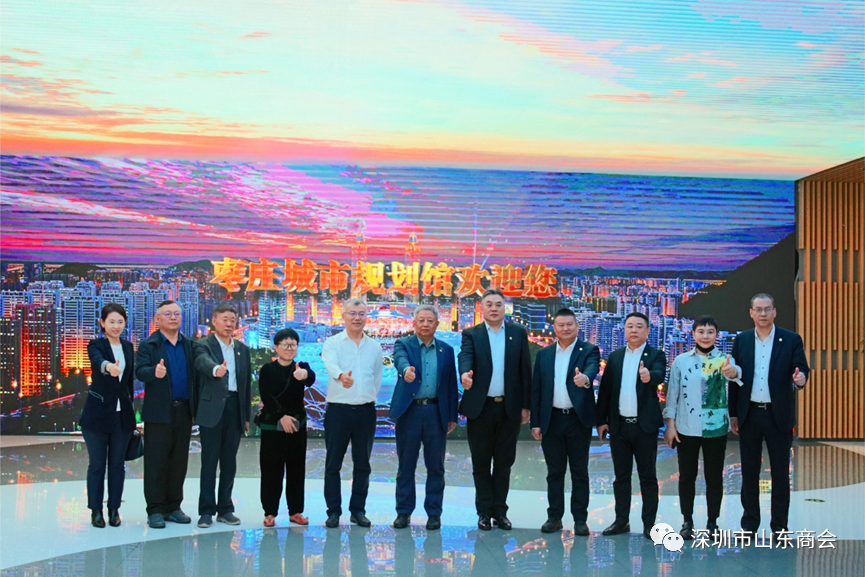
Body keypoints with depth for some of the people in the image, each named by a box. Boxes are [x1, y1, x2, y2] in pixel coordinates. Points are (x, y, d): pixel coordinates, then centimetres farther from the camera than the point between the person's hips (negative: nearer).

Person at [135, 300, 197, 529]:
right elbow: (140, 371, -15)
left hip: (184, 412, 4)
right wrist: (154, 372, -36)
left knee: (179, 462, 8)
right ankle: (155, 510, 6)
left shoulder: (190, 345, 12)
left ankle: (173, 507, 18)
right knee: (156, 462, 0)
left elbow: (195, 374, 5)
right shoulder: (148, 345, 1)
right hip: (159, 413, -4)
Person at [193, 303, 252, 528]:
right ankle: (206, 510, 6)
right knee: (209, 461, 0)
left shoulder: (242, 349, 15)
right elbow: (203, 362, -25)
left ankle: (225, 509, 16)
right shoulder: (203, 345, -1)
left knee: (229, 462, 8)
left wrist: (247, 416, 12)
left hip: (235, 408, 4)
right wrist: (216, 369, -48)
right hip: (212, 408, -4)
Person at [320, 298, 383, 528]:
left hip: (366, 411, 3)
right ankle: (333, 511, 10)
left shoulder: (374, 347, 9)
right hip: (338, 409, -3)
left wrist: (369, 397, 9)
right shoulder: (332, 343, -3)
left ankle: (358, 510, 17)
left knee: (363, 464, 7)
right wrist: (341, 376, -45)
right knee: (333, 464, 2)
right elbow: (330, 365, -24)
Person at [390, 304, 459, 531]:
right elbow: (400, 360, -21)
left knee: (436, 466, 5)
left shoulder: (446, 350, 10)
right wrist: (406, 370, -45)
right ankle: (404, 512, 14)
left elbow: (451, 384, 10)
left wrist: (452, 416, 6)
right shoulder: (403, 344, 2)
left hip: (436, 412, 2)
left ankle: (434, 513, 14)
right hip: (409, 410, -2)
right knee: (406, 465, 5)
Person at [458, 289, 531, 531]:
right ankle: (484, 511, 16)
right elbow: (465, 356, -17)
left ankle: (500, 511, 17)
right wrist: (465, 374, -40)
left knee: (504, 463, 8)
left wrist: (526, 406, 1)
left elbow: (525, 370, 5)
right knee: (481, 463, 6)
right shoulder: (471, 334, 3)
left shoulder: (518, 333, 6)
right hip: (480, 408, -1)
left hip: (510, 408, 1)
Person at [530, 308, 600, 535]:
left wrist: (585, 378, -47)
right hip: (551, 420, 3)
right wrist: (535, 423, 3)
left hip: (579, 419, -3)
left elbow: (592, 368, -23)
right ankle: (554, 516, 16)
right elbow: (536, 390, 9)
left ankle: (580, 519, 9)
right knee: (554, 471, 8)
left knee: (579, 472, 3)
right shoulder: (544, 354, 10)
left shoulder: (589, 350, 0)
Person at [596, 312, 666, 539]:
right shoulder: (615, 356, 9)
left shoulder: (656, 355, -1)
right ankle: (621, 521, 19)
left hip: (645, 426, -3)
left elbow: (659, 376, -22)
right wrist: (601, 420, 3)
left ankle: (649, 524, 9)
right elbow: (605, 389, 8)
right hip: (619, 425, 4)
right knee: (621, 476, 10)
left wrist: (649, 376, -45)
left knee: (648, 476, 3)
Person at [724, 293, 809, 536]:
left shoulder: (791, 340, -1)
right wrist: (733, 414, 6)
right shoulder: (741, 340, 5)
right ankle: (749, 524, 18)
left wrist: (800, 379, -31)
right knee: (749, 472, 8)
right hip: (749, 414, 2)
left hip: (779, 415, -2)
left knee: (780, 472, 4)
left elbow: (802, 370, -5)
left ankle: (779, 526, 13)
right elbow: (735, 376, 7)